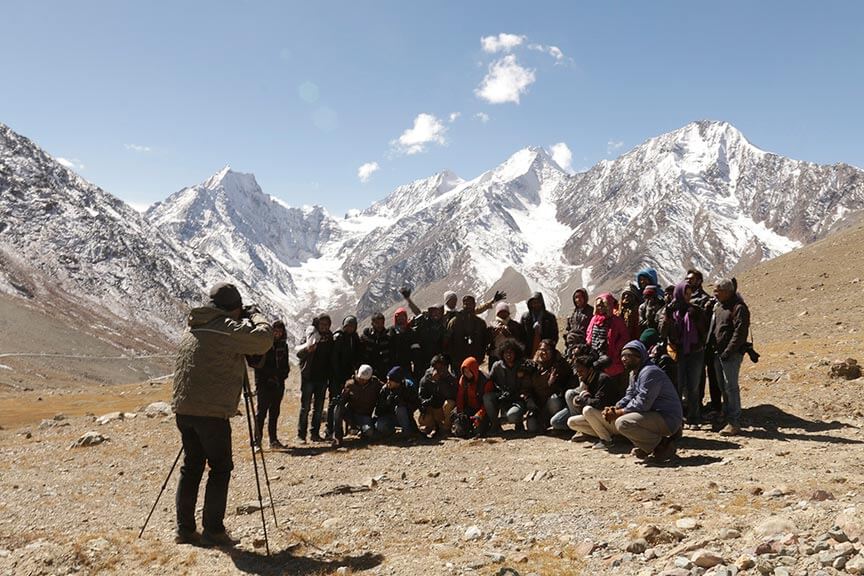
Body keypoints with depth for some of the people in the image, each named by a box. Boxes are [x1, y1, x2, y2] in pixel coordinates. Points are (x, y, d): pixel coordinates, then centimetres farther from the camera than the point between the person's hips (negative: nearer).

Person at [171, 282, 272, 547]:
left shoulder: (192, 328, 16)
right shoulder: (226, 328, -10)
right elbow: (264, 340, -15)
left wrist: (247, 320, 24)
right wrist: (256, 316, 4)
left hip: (182, 408, 8)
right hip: (211, 411, -8)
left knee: (191, 466, 14)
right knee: (220, 467, 2)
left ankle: (184, 529, 17)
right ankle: (213, 530, 3)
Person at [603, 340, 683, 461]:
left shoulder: (650, 372, -20)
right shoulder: (634, 373, 14)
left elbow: (642, 404, -25)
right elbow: (629, 397, 13)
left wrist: (617, 413, -19)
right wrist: (614, 409, -7)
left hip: (668, 419, -10)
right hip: (654, 414, 10)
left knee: (622, 423, -26)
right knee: (616, 418, 9)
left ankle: (662, 444, -8)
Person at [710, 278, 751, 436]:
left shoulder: (739, 308, -11)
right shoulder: (718, 307, 16)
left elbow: (740, 332, -17)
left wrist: (728, 352, -20)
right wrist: (712, 349, 12)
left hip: (731, 354, -8)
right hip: (718, 353, 8)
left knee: (731, 387, -8)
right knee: (723, 387, 12)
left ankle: (734, 423, -4)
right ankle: (727, 417, 21)